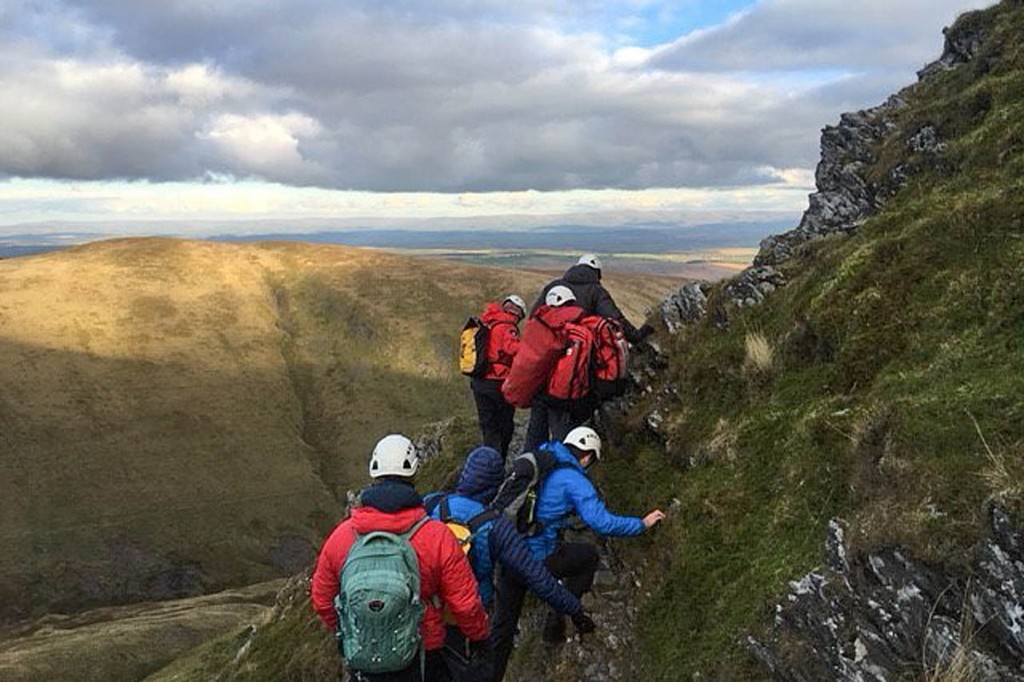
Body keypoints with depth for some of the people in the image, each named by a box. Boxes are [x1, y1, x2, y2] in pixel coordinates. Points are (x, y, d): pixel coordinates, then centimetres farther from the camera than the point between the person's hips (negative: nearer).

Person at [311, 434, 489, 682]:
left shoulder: (341, 535, -10)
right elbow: (465, 604, -13)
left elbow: (322, 601, 3)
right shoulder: (437, 536, -19)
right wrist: (479, 636, 8)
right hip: (422, 659, -2)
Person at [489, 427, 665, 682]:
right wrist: (643, 523, -1)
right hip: (535, 560, -7)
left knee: (502, 628, 19)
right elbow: (602, 522, -15)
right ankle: (556, 622, 19)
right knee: (589, 556, 19)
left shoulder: (535, 458, 12)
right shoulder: (574, 480, -9)